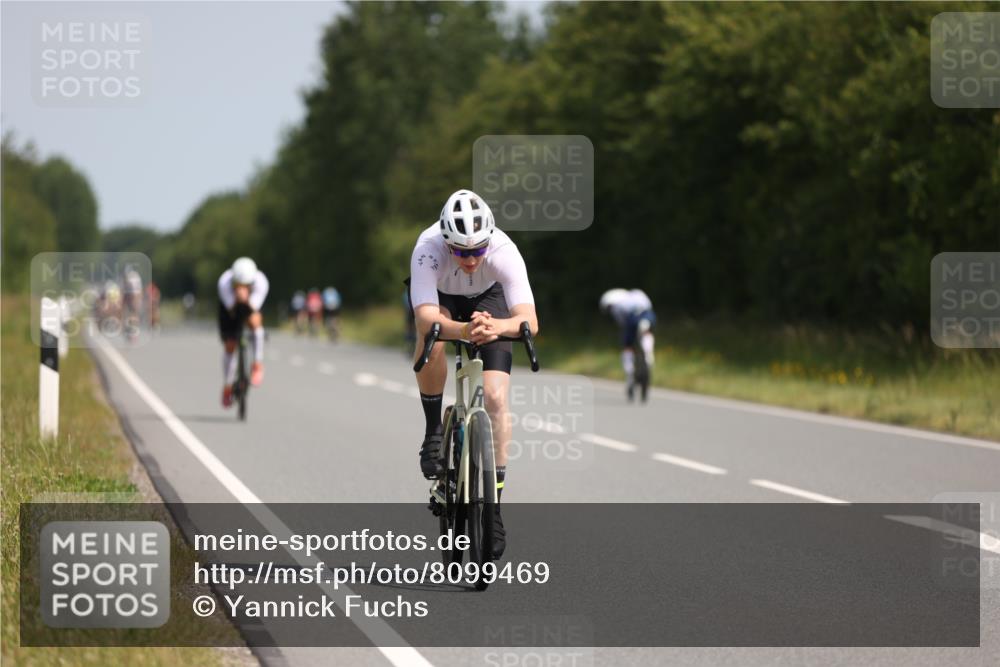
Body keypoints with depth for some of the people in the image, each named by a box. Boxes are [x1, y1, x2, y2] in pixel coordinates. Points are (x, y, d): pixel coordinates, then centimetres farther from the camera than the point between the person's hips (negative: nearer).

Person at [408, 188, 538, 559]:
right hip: (439, 295, 0)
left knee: (495, 399, -15)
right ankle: (433, 431, -13)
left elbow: (529, 319, -45)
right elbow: (427, 320, -49)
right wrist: (464, 330, -69)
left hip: (487, 297, 0)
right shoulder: (427, 250, -39)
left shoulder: (503, 250, -37)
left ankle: (493, 508, -5)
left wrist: (498, 326, -67)